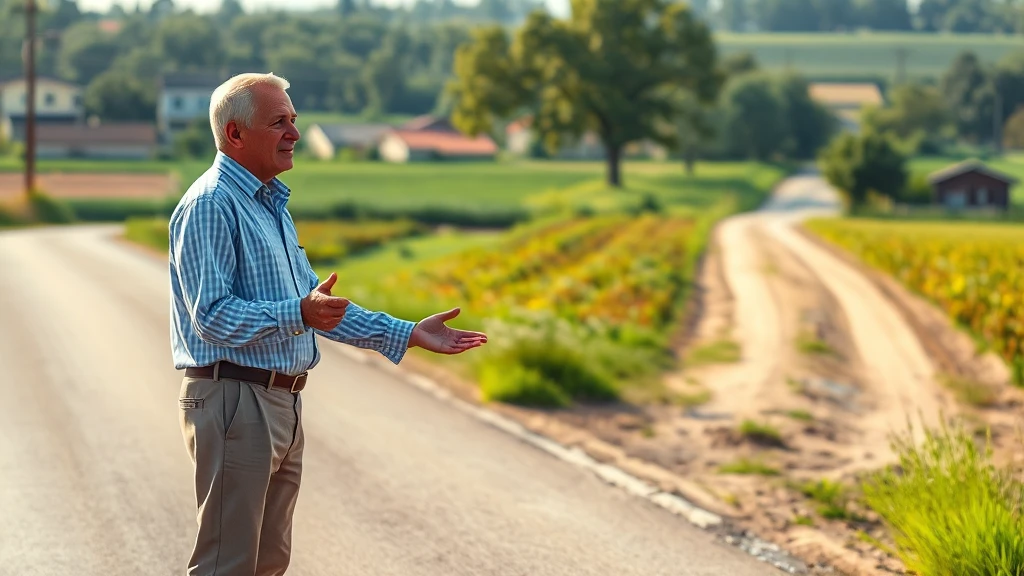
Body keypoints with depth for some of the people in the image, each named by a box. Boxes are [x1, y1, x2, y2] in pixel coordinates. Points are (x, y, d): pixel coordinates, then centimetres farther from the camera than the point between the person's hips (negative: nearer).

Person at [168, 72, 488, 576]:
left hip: (282, 403, 10)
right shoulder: (210, 205, -13)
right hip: (232, 401, -10)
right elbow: (212, 316, -21)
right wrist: (298, 315, -34)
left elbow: (315, 302, 22)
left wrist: (409, 334, 15)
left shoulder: (271, 204, 18)